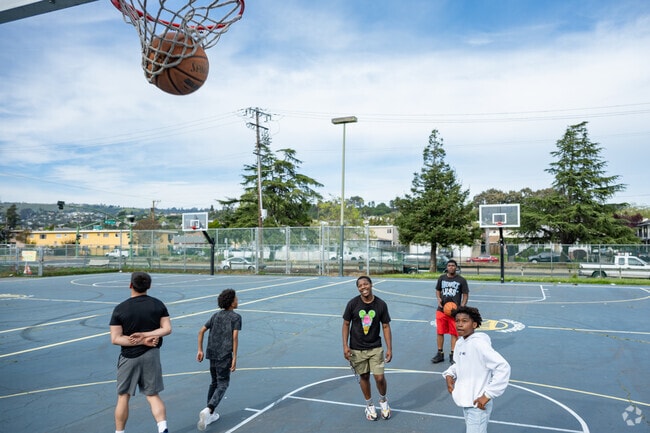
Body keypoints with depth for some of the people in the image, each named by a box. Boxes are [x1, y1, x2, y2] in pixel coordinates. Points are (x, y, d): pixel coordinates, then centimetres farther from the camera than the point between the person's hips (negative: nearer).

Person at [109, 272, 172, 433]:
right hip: (151, 355, 2)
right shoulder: (158, 304, -3)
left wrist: (143, 341, -14)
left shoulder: (120, 309, -8)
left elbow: (115, 339, -12)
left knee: (123, 397, 14)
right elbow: (167, 329, -8)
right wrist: (144, 335, -12)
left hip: (129, 357, -2)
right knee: (153, 396, 9)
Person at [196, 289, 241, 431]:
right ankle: (207, 410, -18)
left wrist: (200, 350, 13)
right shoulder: (236, 317, -3)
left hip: (212, 353, 6)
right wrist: (234, 358, -11)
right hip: (224, 355, -6)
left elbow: (201, 331, 10)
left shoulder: (216, 315, 14)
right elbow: (235, 337, -12)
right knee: (223, 384, 1)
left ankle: (210, 414, 23)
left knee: (214, 382, 19)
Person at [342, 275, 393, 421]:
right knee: (364, 376, 11)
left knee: (380, 377, -4)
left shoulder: (381, 305, -8)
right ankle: (369, 405, 34)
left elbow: (386, 327, -2)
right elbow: (346, 324, -2)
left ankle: (383, 401, 28)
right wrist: (345, 346, -7)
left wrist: (389, 348, -4)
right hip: (357, 349, 0)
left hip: (375, 348, 0)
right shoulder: (353, 304, -10)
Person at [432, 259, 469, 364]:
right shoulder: (442, 278, 8)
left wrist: (461, 307, -10)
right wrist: (439, 299, -2)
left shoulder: (461, 280, 0)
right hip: (442, 309, 3)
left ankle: (452, 355, 12)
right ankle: (440, 354, 19)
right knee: (439, 332, 7)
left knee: (454, 333, 1)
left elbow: (465, 295, 2)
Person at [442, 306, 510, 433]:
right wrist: (449, 374, 0)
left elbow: (503, 367, -27)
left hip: (478, 404, -8)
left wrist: (488, 395, -24)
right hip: (465, 402, 8)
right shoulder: (460, 342, 2)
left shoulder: (479, 344, -23)